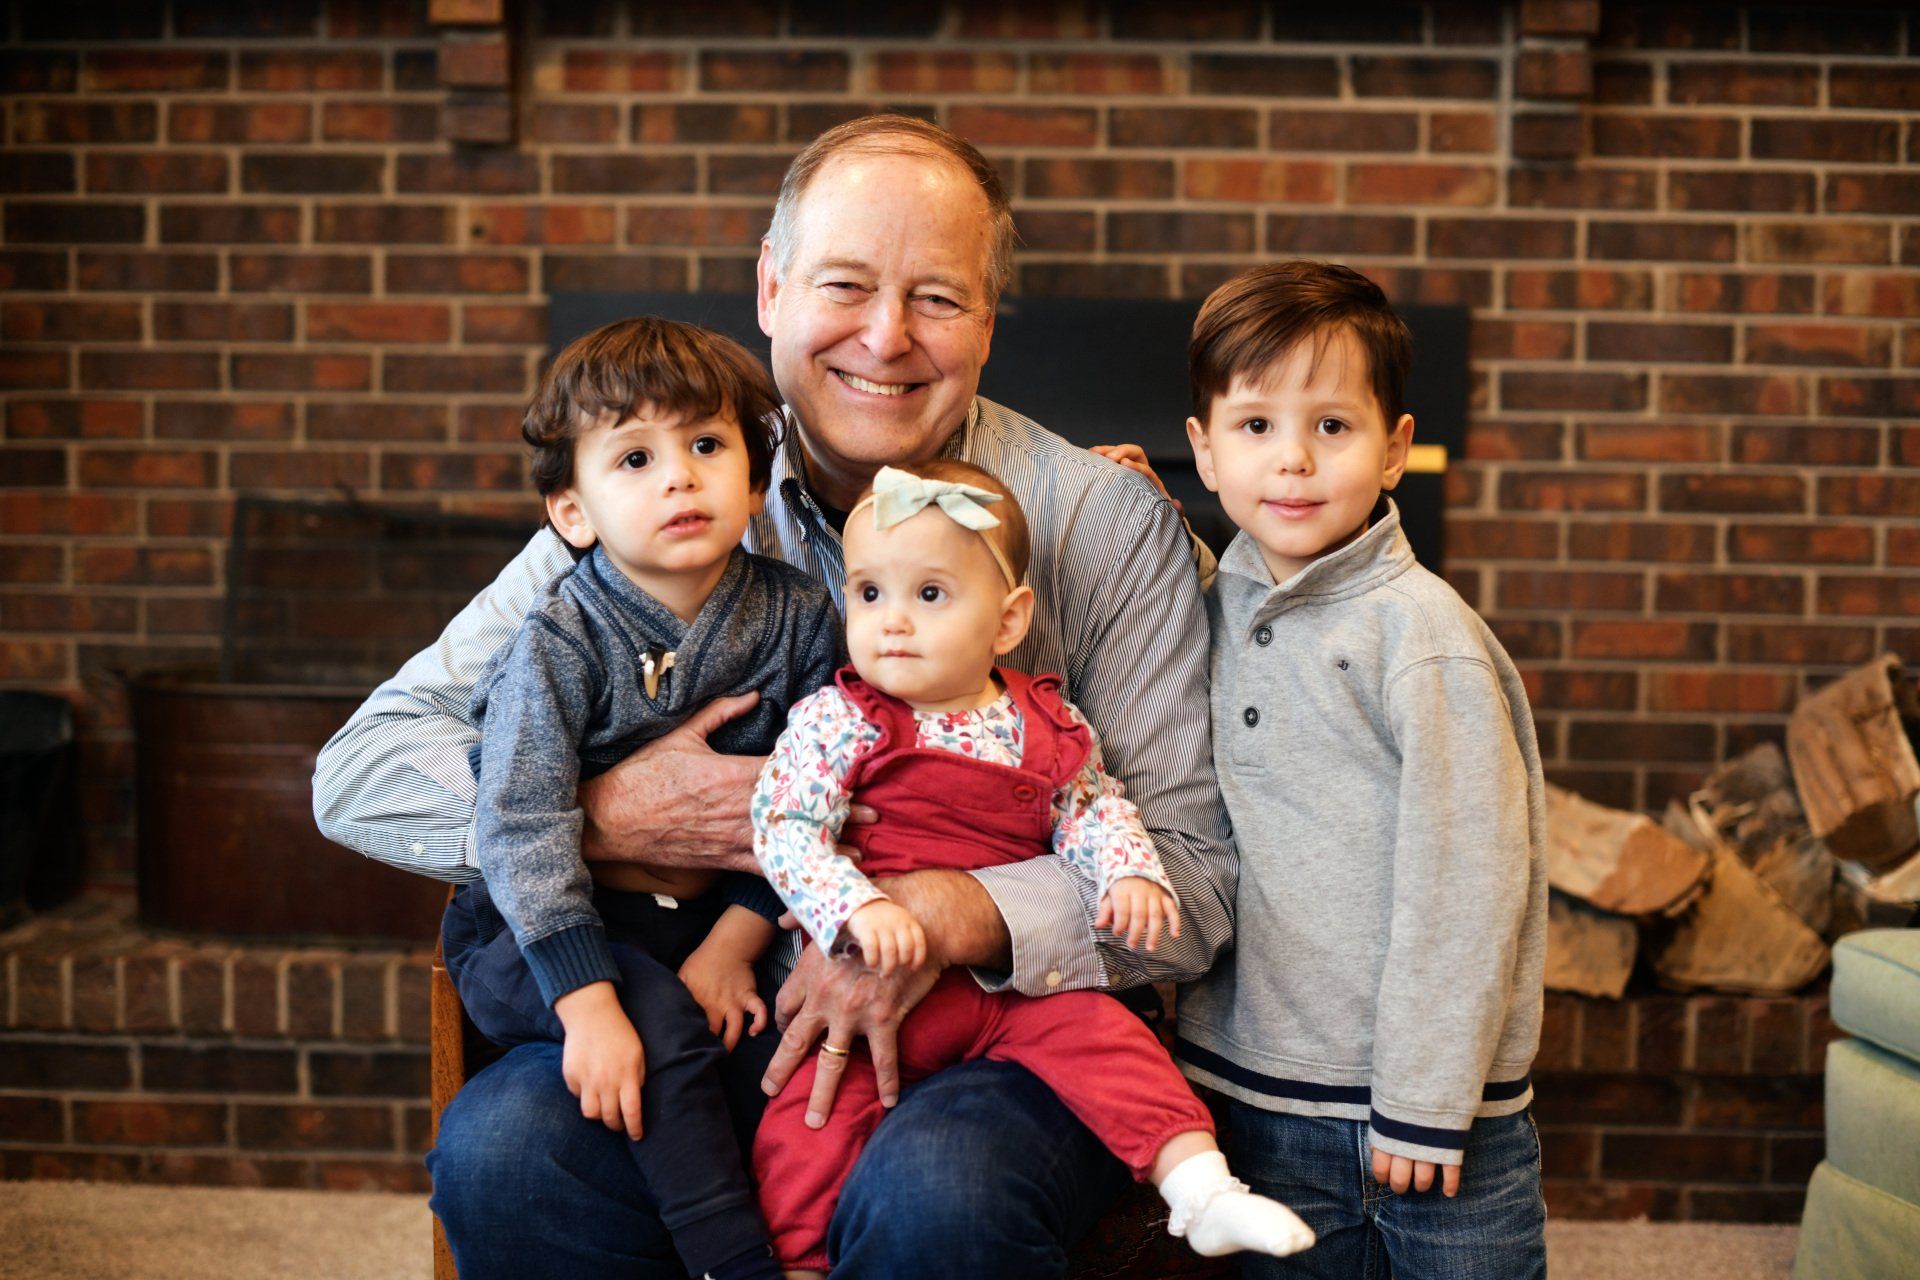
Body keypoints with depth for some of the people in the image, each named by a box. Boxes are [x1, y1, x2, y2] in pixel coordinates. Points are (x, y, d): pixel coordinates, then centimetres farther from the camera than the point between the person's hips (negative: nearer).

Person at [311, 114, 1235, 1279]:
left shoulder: (1107, 526, -4)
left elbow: (1199, 874, -7)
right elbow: (363, 772, -1)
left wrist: (954, 914, -23)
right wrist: (604, 814, -18)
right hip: (736, 1012, 3)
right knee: (499, 1146, -24)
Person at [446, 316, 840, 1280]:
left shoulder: (795, 618, -3)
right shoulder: (558, 643, -13)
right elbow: (523, 827, -20)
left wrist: (731, 944, -13)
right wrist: (589, 1000, -27)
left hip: (708, 923, 4)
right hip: (543, 929, -3)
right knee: (663, 1026, -27)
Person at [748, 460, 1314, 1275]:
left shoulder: (1050, 726, 7)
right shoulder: (836, 720, -3)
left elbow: (1094, 811, 17)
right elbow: (784, 828, -10)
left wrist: (1129, 872, -5)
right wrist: (857, 907, -26)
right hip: (872, 982, -2)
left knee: (1101, 1031, -15)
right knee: (814, 1110, -17)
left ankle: (1203, 1191, -9)